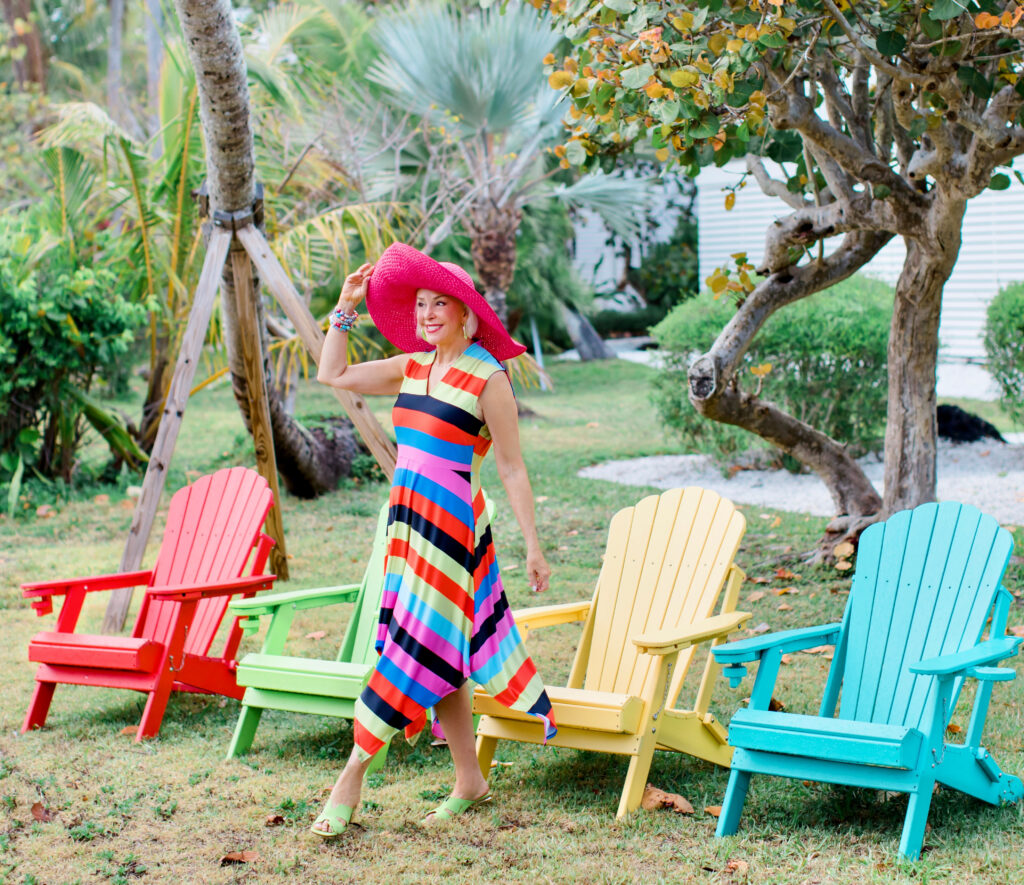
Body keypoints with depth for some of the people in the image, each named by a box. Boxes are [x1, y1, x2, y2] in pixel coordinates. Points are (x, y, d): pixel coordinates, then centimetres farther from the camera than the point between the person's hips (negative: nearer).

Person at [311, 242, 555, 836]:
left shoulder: (488, 379, -8)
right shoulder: (413, 368, 11)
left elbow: (512, 469, -8)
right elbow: (334, 375, 19)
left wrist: (533, 546, -9)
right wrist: (347, 308, 13)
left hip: (453, 522, -7)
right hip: (408, 518, 7)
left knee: (417, 650, -5)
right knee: (442, 657, 11)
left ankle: (350, 783, -1)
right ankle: (470, 783, 22)